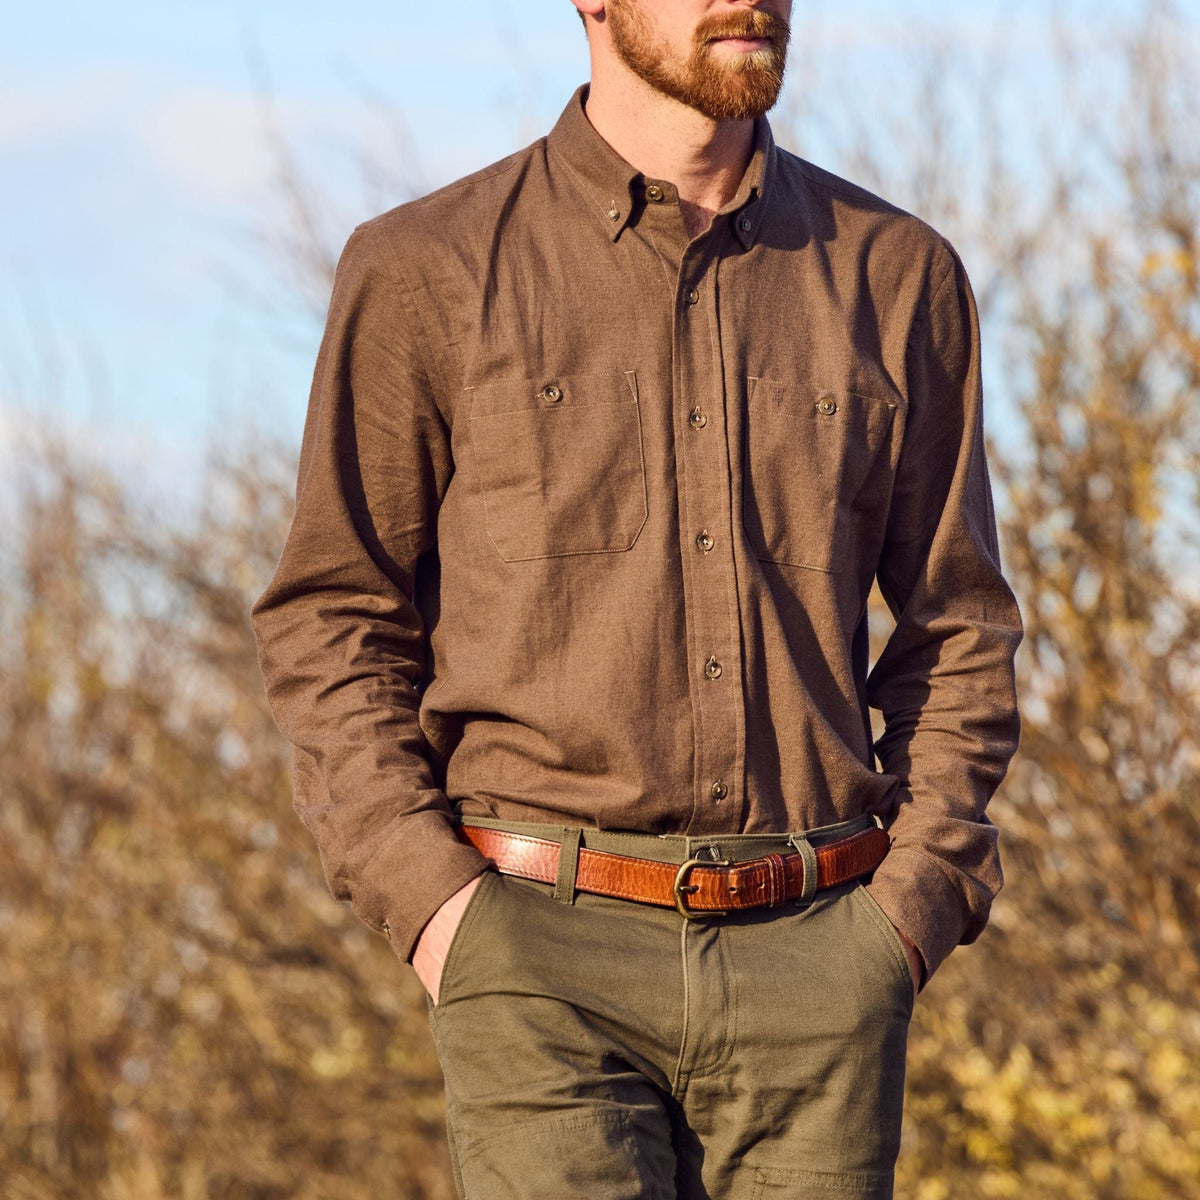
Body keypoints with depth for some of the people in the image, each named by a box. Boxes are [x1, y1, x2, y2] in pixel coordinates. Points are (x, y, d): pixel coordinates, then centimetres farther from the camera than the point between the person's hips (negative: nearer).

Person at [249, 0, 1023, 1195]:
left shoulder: (897, 275, 10)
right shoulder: (428, 271, 3)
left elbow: (957, 621, 15)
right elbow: (331, 618, 5)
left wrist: (914, 899, 2)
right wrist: (427, 895, -7)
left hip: (816, 962, 3)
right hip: (545, 952, -2)